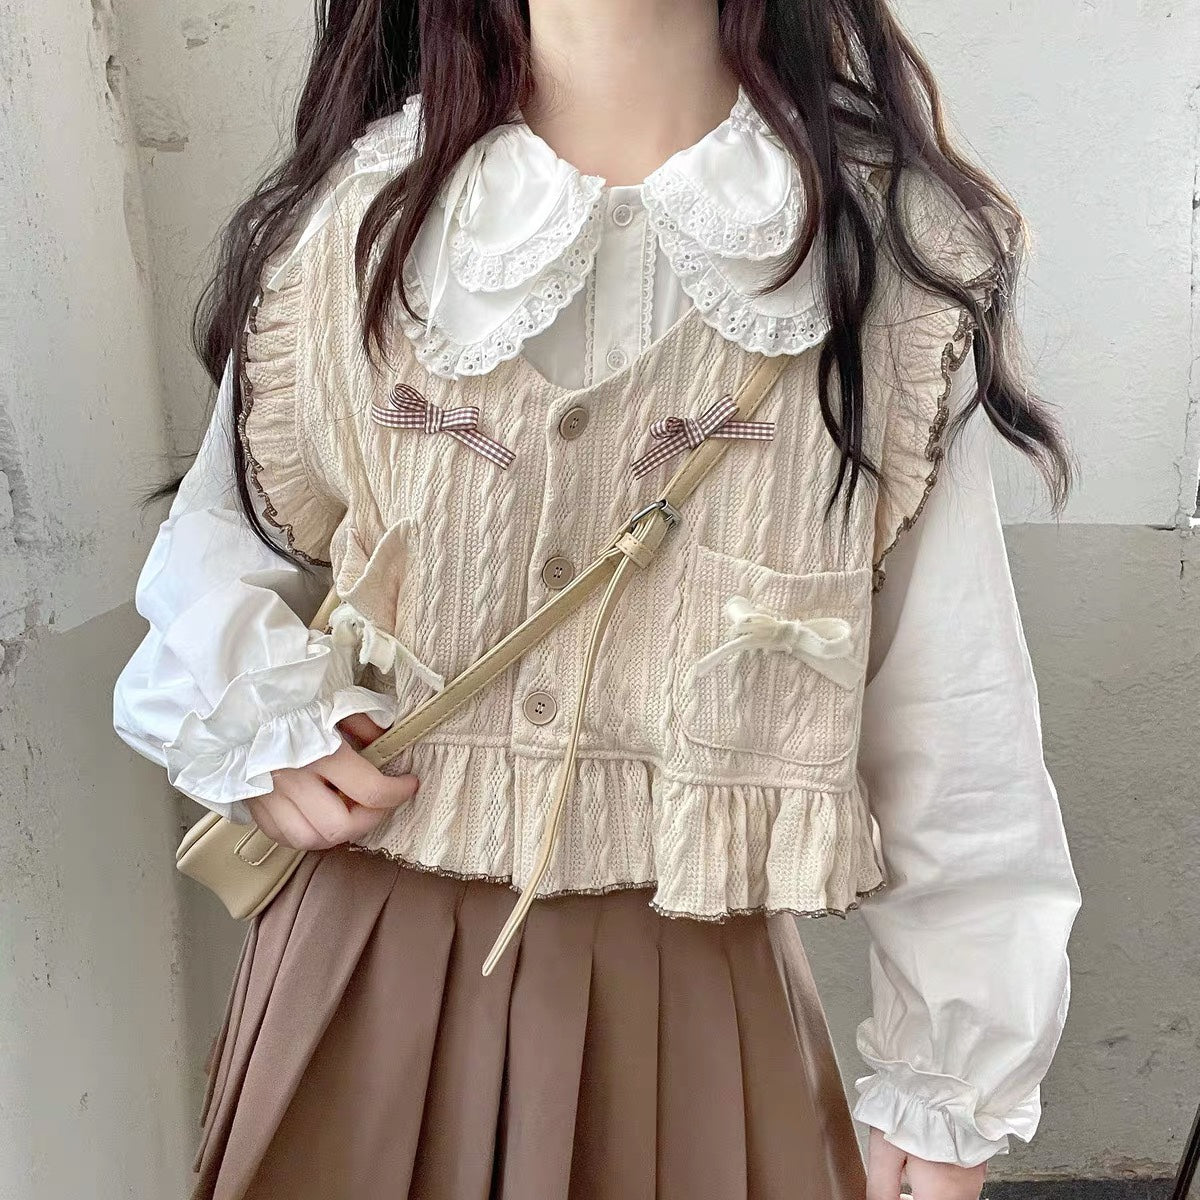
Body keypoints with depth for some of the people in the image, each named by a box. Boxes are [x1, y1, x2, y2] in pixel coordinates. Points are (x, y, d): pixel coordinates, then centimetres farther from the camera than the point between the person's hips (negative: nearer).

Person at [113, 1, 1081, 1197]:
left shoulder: (896, 245, -8)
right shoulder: (357, 214, -4)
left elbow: (949, 697, -5)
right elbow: (217, 550, 10)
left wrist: (950, 1077, 0)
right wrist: (256, 721, -10)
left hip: (696, 985, 0)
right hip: (368, 959, 2)